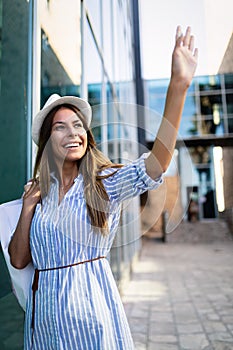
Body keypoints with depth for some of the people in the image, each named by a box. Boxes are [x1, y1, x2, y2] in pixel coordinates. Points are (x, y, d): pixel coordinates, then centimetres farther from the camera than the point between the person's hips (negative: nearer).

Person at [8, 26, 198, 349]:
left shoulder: (105, 183, -6)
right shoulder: (36, 192, 2)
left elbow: (156, 162, -25)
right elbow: (18, 260, 4)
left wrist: (178, 86, -33)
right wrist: (27, 211, -11)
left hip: (91, 303, -2)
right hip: (45, 308, 3)